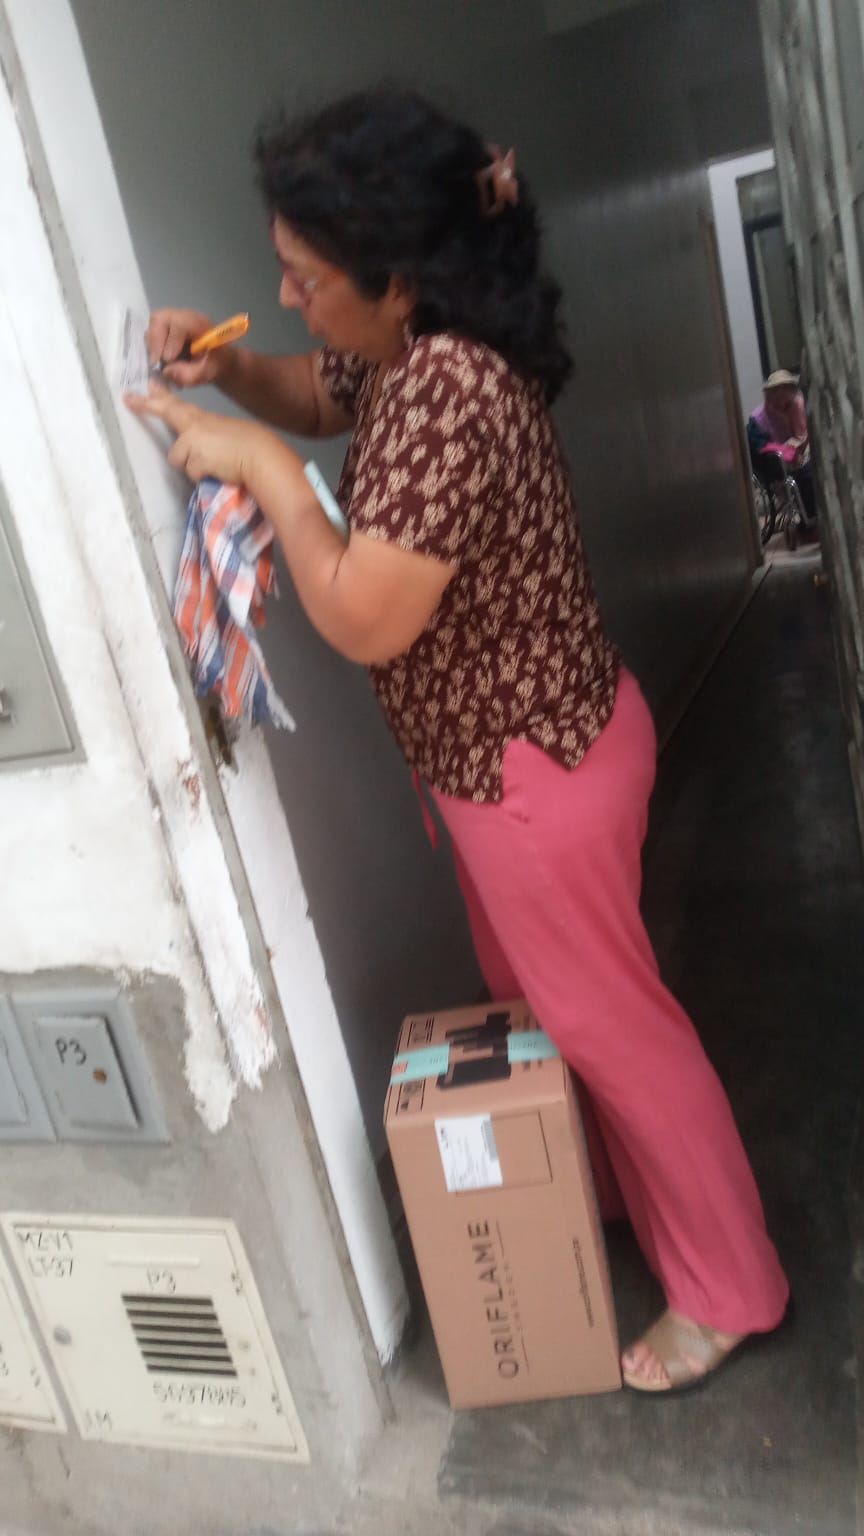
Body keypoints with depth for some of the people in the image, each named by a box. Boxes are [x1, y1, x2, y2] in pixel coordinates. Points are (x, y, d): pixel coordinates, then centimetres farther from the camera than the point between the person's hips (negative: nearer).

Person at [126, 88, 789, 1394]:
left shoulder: (446, 392, -28)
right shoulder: (407, 348, 2)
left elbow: (366, 619, -30)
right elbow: (320, 394, 22)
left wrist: (261, 466, -20)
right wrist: (229, 371, 2)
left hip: (537, 773, -10)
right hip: (501, 755, 10)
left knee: (608, 1025, 8)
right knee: (532, 1000, 26)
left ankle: (728, 1291, 33)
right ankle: (604, 1193, 52)